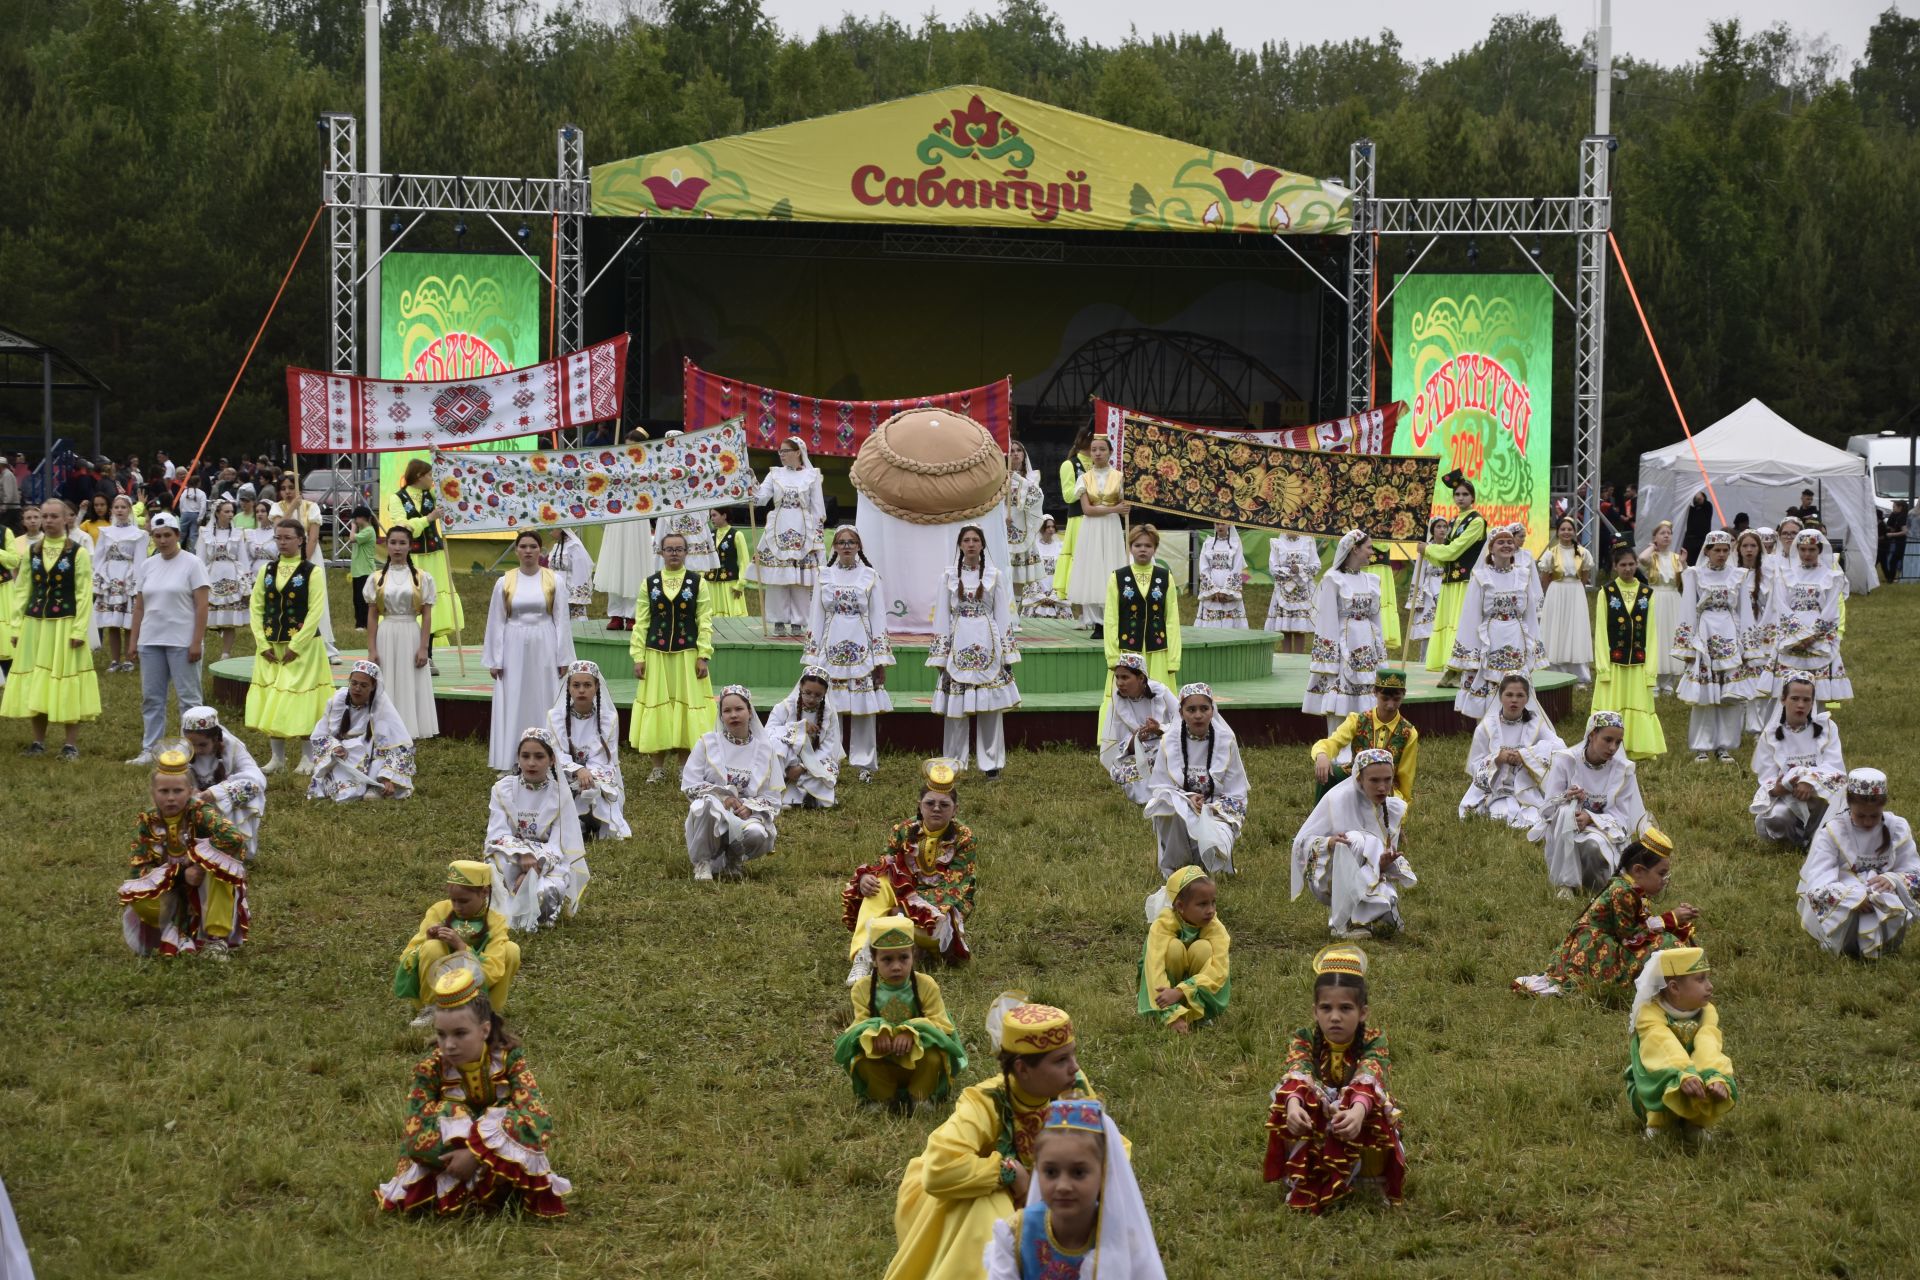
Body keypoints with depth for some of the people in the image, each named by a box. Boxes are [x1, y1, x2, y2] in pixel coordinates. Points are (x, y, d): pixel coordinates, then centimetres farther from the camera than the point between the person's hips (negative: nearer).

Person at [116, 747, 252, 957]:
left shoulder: (200, 813, -17)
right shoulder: (146, 822, -7)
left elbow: (234, 837, -36)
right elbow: (138, 869, -13)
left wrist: (198, 859, -29)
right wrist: (181, 874, -25)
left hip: (208, 892, -2)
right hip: (172, 895, 2)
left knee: (217, 858, -32)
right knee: (132, 894, -26)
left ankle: (217, 938, -24)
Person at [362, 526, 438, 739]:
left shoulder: (422, 578, 2)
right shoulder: (377, 578, 5)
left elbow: (427, 616, 0)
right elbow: (372, 617, 5)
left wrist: (424, 648, -8)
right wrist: (371, 649, -1)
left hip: (411, 636, -1)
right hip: (386, 637, 1)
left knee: (411, 690, 0)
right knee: (387, 691, 0)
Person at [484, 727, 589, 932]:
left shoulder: (560, 794, -4)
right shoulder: (503, 789, -2)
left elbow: (559, 845, -10)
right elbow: (498, 835, -9)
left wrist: (537, 865, -27)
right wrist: (522, 855, -28)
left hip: (551, 862, -1)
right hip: (511, 861, 1)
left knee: (548, 890, -35)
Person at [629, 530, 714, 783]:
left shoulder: (697, 583, 1)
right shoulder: (650, 583, 5)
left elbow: (705, 621, -1)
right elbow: (641, 622, 4)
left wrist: (703, 656, -8)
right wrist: (638, 657, -2)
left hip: (687, 654, -1)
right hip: (656, 654, 1)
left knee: (686, 707, 3)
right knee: (655, 708, 3)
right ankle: (656, 766, 11)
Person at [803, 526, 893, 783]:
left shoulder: (870, 576, 4)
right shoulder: (824, 576, 8)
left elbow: (878, 618, 4)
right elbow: (816, 617, 10)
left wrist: (881, 659, 0)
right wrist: (811, 658, 5)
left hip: (861, 648, -1)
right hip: (831, 649, 1)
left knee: (864, 706, -1)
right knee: (830, 708, -3)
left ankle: (865, 764, 7)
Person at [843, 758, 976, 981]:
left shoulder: (963, 838, -5)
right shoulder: (903, 831, 5)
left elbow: (954, 887, -14)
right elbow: (884, 867, 4)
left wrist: (909, 906, -25)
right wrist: (865, 877, -23)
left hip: (943, 910, -3)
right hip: (902, 901, 3)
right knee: (880, 883, -28)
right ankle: (862, 958, -42)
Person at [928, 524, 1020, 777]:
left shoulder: (994, 575, 6)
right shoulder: (950, 577, 7)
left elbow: (1003, 616, 7)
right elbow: (942, 617, 9)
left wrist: (1007, 655, 2)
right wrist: (940, 658, 4)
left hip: (987, 646, 0)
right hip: (959, 647, 0)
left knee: (989, 708, -1)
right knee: (956, 709, -1)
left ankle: (991, 763, 7)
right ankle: (954, 763, 7)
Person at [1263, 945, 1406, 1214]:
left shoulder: (1373, 1041, -12)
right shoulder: (1304, 1039, -8)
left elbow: (1369, 1079, -33)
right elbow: (1296, 1074, -29)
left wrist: (1357, 1110, -56)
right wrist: (1293, 1104, -53)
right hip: (1312, 1133, 1)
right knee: (1304, 1093, -29)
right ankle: (1303, 1183, -24)